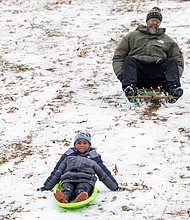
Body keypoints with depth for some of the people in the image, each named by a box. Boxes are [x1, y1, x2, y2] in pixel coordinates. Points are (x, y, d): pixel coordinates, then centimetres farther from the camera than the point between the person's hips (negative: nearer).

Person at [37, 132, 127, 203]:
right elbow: (57, 172, 24)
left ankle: (80, 198, -70)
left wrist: (116, 187, 20)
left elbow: (104, 173, 24)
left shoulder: (94, 157, 22)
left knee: (82, 190, -37)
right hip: (68, 179, 1)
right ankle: (63, 198, -68)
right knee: (66, 190, -36)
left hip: (86, 181, 0)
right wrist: (46, 186, 21)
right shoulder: (68, 156, 22)